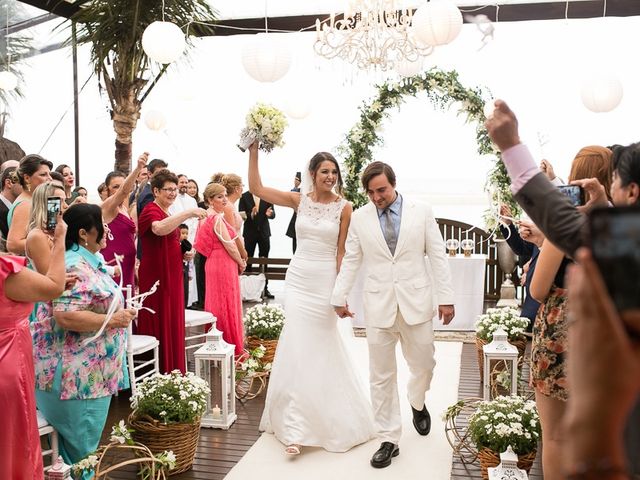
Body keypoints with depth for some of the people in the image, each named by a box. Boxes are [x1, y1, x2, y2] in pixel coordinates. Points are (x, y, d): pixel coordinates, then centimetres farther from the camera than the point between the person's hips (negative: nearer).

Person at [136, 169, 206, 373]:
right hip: (155, 279, -9)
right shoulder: (151, 211, -11)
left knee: (173, 328, 11)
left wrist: (183, 253, 10)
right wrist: (188, 213, -37)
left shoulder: (168, 215, 17)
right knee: (158, 328, -4)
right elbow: (159, 229, -36)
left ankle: (172, 375, 19)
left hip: (172, 278, 9)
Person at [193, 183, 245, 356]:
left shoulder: (210, 218, 12)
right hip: (224, 264, -10)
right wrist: (241, 263, -3)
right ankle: (231, 345, 10)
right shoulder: (217, 219, -17)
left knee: (218, 303, 16)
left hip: (215, 263, 10)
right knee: (227, 304, 0)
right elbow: (229, 245, -17)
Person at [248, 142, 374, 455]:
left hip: (325, 281, -2)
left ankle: (329, 420, 26)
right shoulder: (299, 200, 3)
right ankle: (295, 427, 8)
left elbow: (341, 251, -2)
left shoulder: (344, 207, -3)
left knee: (321, 349, 6)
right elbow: (256, 188, -1)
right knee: (297, 347, 0)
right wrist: (254, 151, -9)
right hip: (298, 278, 2)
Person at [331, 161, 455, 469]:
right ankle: (388, 440, 17)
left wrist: (446, 298, -3)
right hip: (378, 305, 0)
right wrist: (339, 297, 3)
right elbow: (351, 261, 7)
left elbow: (437, 257, 1)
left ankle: (417, 403, 45)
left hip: (416, 302, 0)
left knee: (423, 365, 11)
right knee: (381, 376, 5)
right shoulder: (359, 218, 3)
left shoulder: (421, 212, 1)